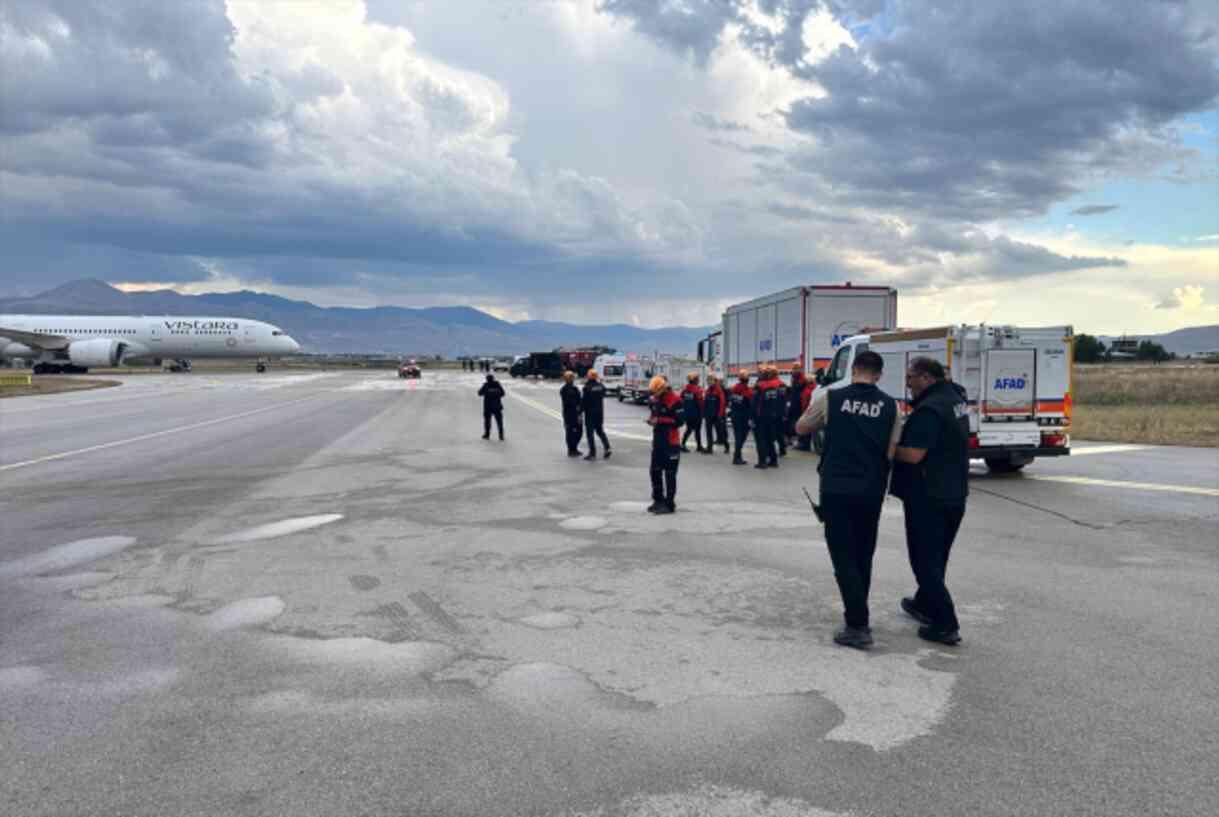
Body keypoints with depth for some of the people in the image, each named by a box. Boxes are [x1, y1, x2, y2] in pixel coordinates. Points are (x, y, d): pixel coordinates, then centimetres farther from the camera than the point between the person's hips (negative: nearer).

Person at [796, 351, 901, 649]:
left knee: (844, 557, 1)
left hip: (836, 488, -2)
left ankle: (858, 626, -4)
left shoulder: (830, 398, -4)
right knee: (862, 556, 17)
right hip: (871, 491, 3)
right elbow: (892, 453, 0)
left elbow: (801, 428, 11)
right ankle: (858, 616, 27)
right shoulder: (890, 406, 0)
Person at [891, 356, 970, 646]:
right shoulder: (955, 399, 10)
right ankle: (924, 604, 38)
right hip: (954, 493, 10)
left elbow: (913, 455, -28)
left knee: (925, 560, -1)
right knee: (937, 557, 22)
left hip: (928, 497, -10)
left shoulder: (929, 409, -22)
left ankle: (945, 624, -2)